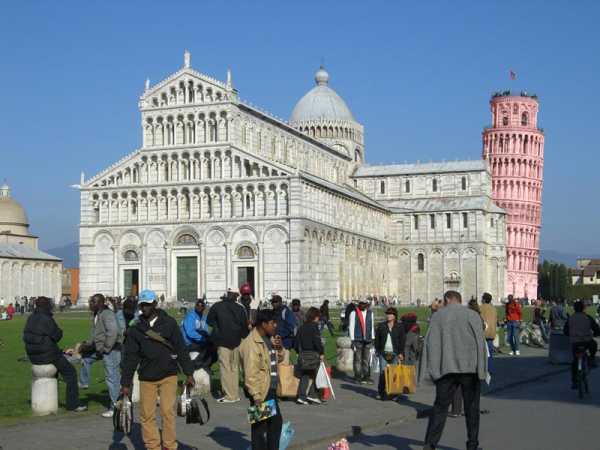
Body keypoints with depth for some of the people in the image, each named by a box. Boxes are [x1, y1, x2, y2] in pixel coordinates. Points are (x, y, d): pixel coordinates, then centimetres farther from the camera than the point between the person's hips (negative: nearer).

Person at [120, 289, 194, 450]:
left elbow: (181, 349, 0)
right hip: (146, 378, 2)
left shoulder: (169, 323, 0)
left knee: (168, 411, -5)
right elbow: (130, 357, 3)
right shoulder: (135, 329, 3)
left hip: (168, 376, -2)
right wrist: (126, 383, 0)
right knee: (147, 414, 2)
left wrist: (189, 373, -4)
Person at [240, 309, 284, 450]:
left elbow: (279, 359, 23)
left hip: (271, 389, 9)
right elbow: (250, 373, -23)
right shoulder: (251, 343, -20)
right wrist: (256, 396, -25)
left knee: (276, 421, 18)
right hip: (261, 391, -9)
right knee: (260, 426, 1)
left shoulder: (270, 339, 8)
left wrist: (279, 348, 1)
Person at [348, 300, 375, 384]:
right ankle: (358, 377, 4)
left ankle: (366, 376, 12)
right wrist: (352, 340, -6)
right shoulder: (354, 313, -3)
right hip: (358, 339, -4)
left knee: (367, 359, 6)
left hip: (368, 339, 4)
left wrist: (372, 338, 14)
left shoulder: (370, 313, 11)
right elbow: (351, 326, -2)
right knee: (358, 359, -1)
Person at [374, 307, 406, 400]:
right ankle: (380, 392, 3)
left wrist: (401, 353, -4)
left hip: (395, 354, -1)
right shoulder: (381, 326, 10)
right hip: (383, 353, 1)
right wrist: (377, 350, 6)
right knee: (383, 372, -5)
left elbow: (402, 341, 4)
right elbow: (377, 339, 14)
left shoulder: (400, 327, 6)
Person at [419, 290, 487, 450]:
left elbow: (431, 343, -2)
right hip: (469, 367, 0)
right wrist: (482, 370, -5)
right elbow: (480, 342, -5)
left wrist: (429, 371, -3)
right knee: (472, 407, 12)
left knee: (440, 406, 3)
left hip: (447, 369, 0)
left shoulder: (437, 316, 5)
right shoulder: (472, 315, 2)